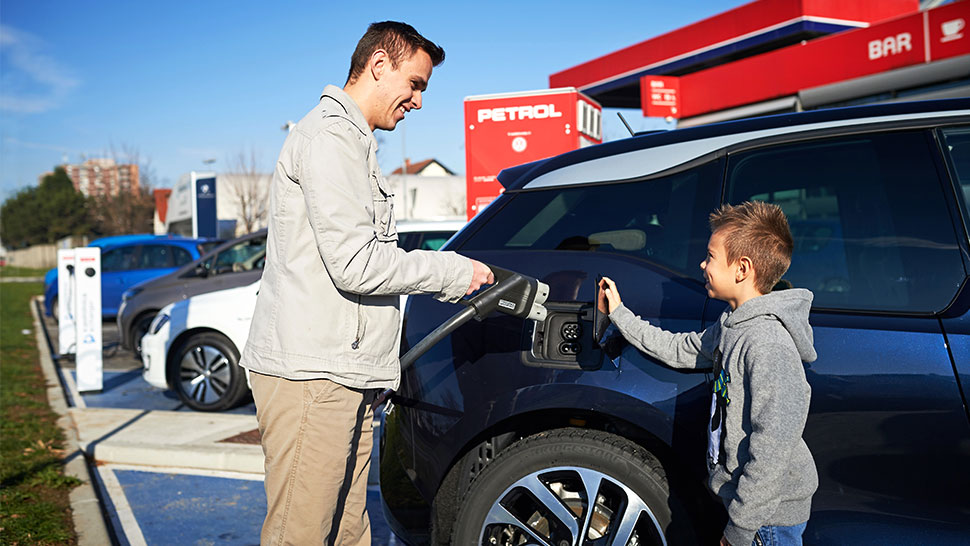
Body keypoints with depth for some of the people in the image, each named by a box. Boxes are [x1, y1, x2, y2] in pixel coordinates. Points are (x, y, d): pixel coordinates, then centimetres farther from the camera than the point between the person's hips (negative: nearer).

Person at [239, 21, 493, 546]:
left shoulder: (353, 142, 25)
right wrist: (454, 271, -8)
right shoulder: (329, 137, -10)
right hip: (310, 374, -10)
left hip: (346, 374, 10)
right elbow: (356, 264, -19)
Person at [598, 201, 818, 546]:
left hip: (771, 513, -9)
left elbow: (774, 445, -29)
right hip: (745, 495, 9)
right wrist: (618, 314, 19)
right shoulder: (732, 326, 4)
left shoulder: (768, 343, -26)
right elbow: (679, 350, 18)